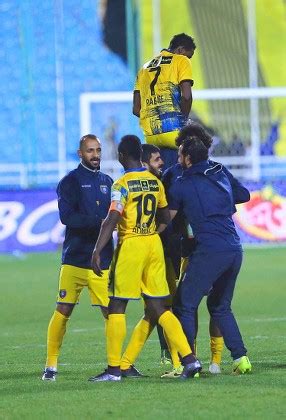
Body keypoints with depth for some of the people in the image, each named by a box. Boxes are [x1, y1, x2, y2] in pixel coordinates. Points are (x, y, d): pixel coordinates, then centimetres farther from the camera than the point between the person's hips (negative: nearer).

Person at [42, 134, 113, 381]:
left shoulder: (107, 182, 15)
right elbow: (67, 217, -15)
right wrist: (99, 222, -23)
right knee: (63, 311, -4)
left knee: (111, 311, 0)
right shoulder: (70, 182, -2)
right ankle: (51, 365, 4)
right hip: (75, 257, -4)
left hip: (102, 260, 4)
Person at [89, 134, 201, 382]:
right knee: (158, 309, 8)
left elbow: (111, 221, -20)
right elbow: (166, 219, 15)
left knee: (116, 307, 2)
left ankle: (114, 369, 0)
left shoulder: (122, 185, -11)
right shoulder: (156, 182, 9)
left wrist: (97, 251, -21)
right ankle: (189, 359, -3)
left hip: (130, 245, -6)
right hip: (154, 244, 6)